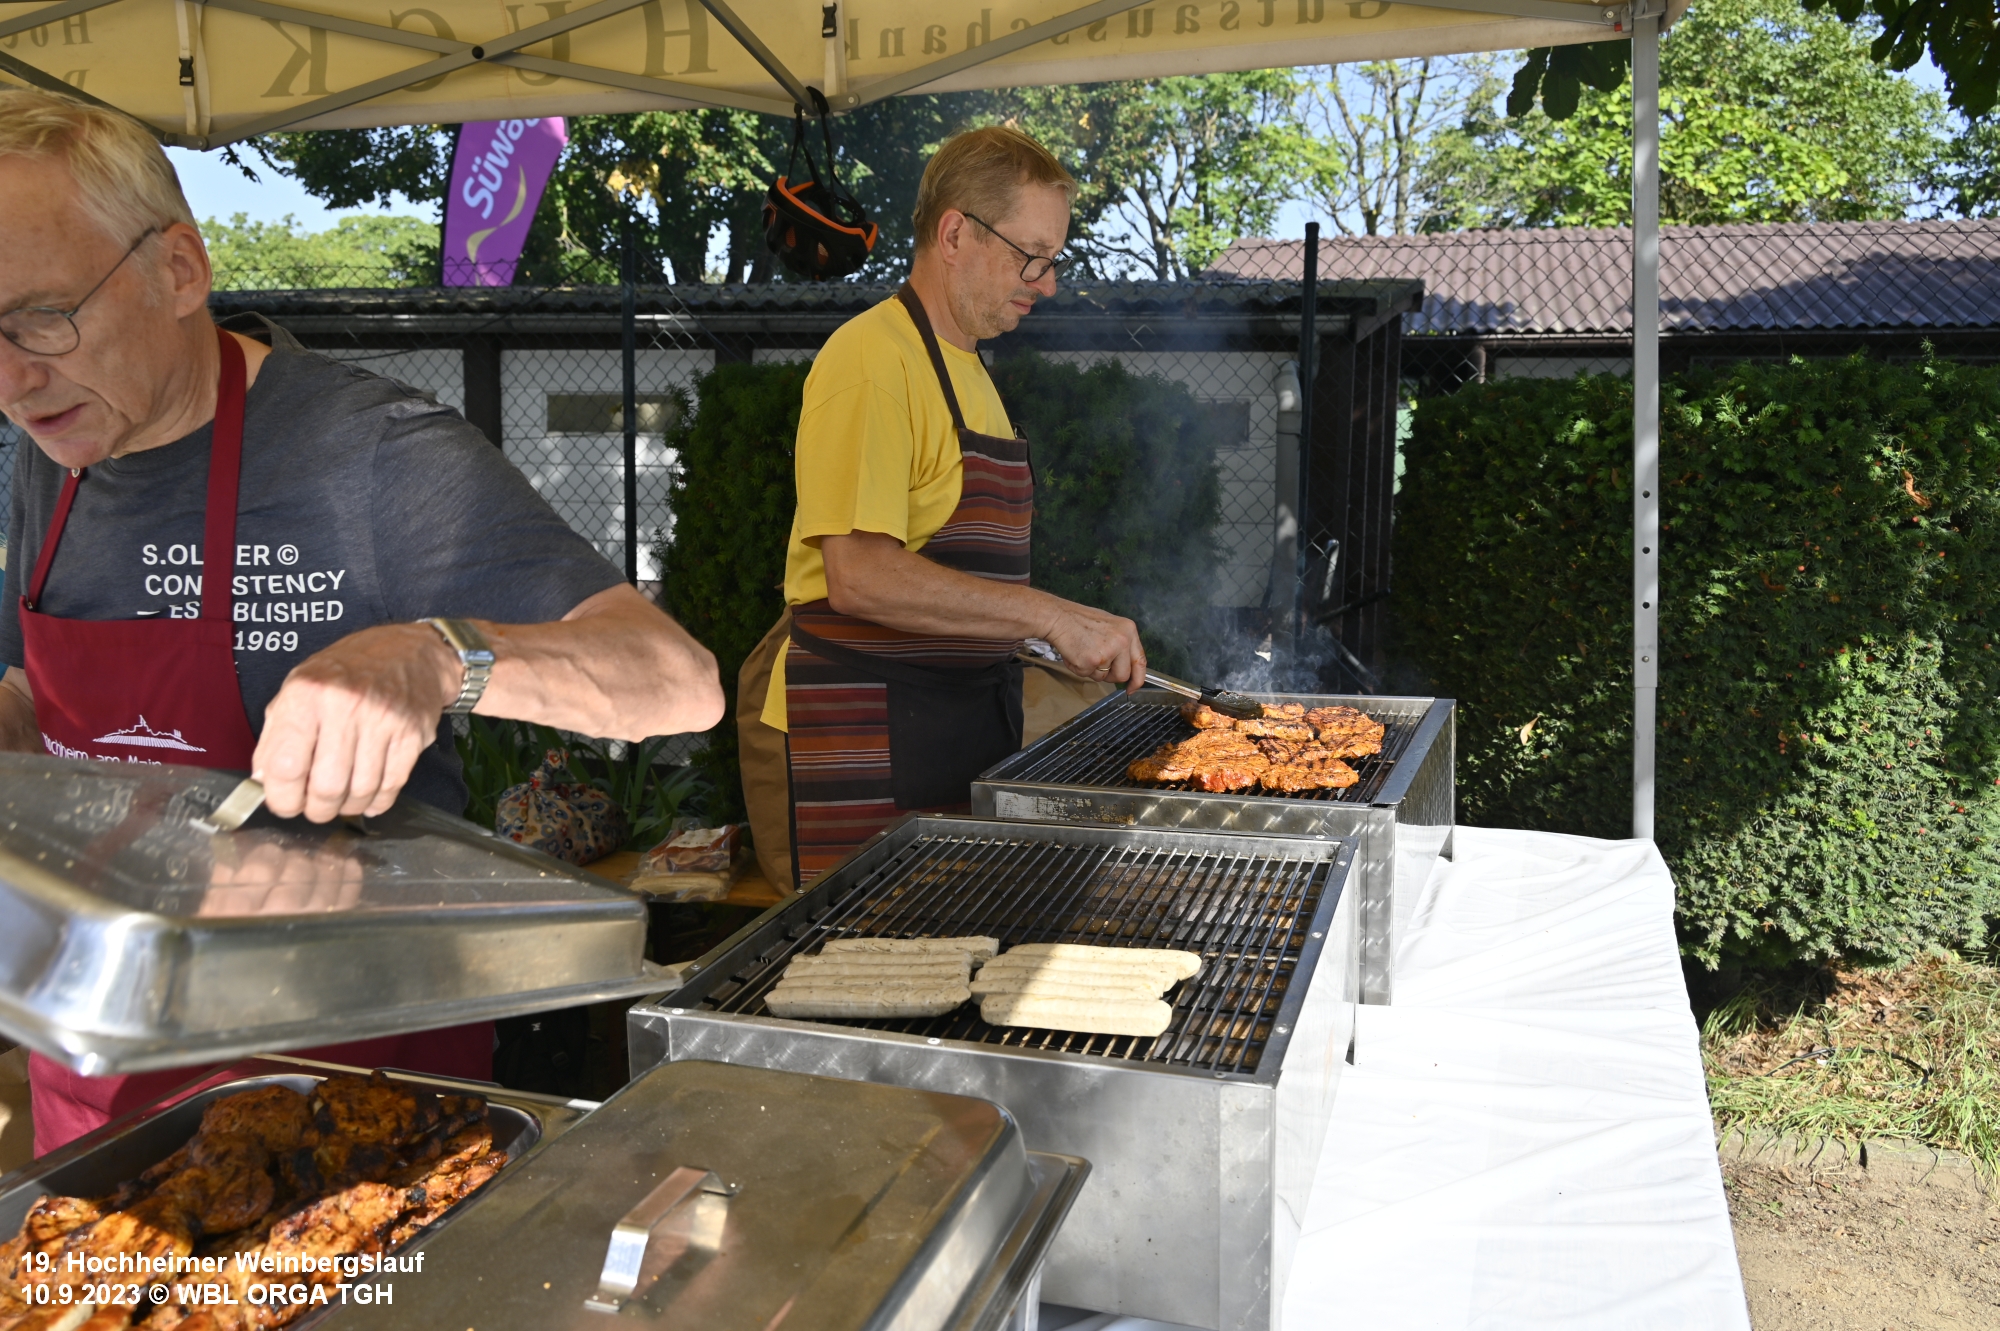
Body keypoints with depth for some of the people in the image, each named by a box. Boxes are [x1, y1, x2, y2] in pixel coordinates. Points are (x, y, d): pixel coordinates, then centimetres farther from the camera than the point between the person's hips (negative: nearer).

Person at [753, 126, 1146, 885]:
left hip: (966, 719, 9)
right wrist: (1050, 615, -23)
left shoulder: (966, 368, 18)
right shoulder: (871, 360, -13)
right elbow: (860, 576, -24)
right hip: (869, 729, -9)